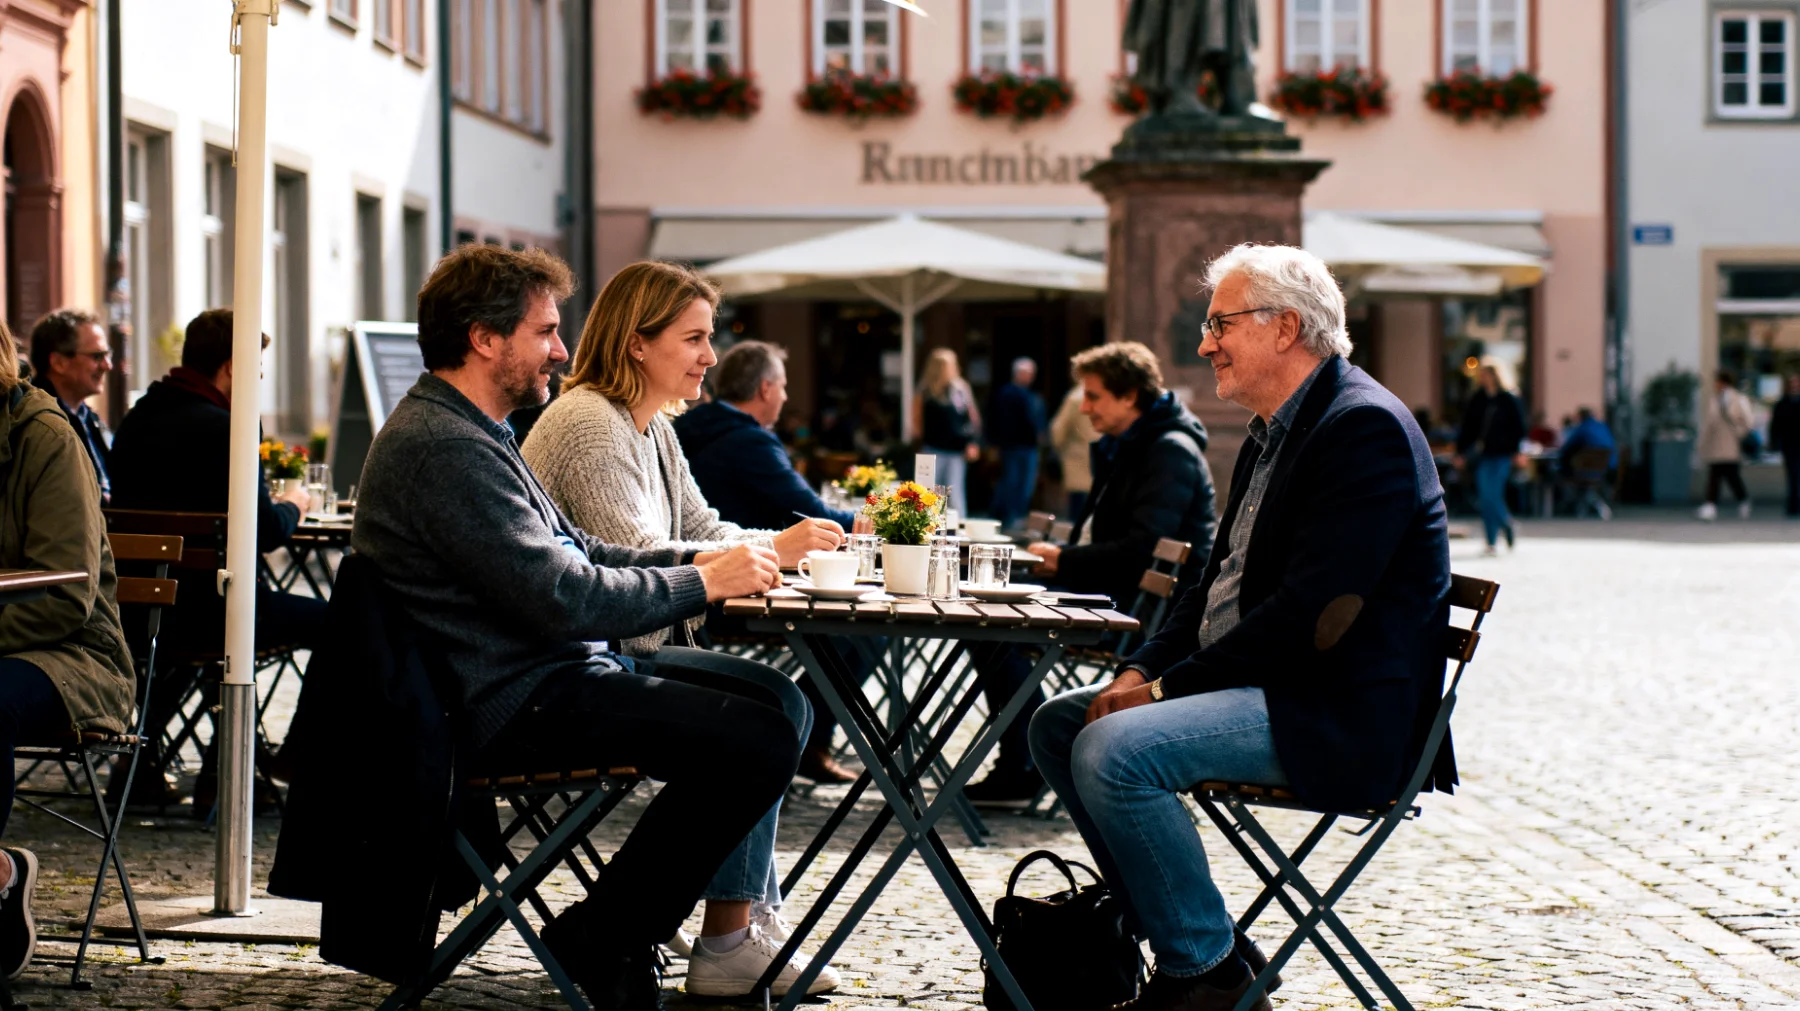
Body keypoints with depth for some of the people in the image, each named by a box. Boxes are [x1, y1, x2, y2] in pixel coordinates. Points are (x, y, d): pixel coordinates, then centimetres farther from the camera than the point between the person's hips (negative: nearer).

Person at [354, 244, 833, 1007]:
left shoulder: (465, 431, 17)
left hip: (553, 671, 12)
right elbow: (563, 599, -24)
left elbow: (571, 551, 19)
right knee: (760, 737, -20)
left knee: (776, 703, 10)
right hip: (519, 705, -12)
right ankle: (603, 943, -6)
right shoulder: (445, 449, -20)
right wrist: (704, 583, -13)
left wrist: (697, 562, 5)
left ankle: (731, 936, 5)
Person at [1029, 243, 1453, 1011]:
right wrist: (1142, 671, 3)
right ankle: (1193, 944, 8)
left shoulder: (1364, 427, -16)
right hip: (1261, 684, 11)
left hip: (1343, 715, -11)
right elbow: (1217, 583, 20)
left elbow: (1309, 614, -24)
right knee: (1057, 725, 8)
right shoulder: (1274, 432, 17)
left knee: (1114, 749, -26)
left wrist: (1171, 687, -20)